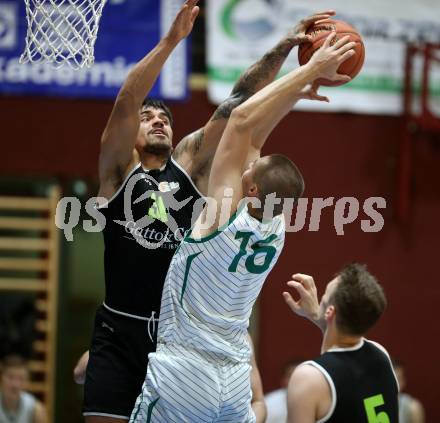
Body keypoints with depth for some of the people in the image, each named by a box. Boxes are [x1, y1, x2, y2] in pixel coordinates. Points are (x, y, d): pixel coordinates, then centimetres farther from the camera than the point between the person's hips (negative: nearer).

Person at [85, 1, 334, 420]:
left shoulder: (190, 161, 9)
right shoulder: (118, 168, 2)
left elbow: (238, 103, 0)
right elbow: (126, 102, -14)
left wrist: (284, 47, -9)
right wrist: (171, 39, -24)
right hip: (120, 333, -3)